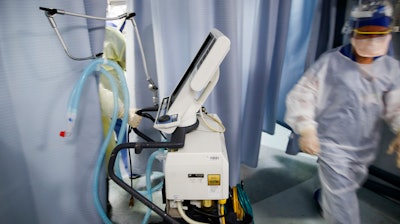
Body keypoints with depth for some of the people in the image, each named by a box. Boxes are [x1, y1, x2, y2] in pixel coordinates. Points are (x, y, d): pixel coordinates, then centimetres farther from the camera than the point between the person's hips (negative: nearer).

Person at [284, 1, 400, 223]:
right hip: (332, 144, -5)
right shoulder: (331, 61, -16)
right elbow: (303, 95, -15)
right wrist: (306, 129, -25)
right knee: (342, 201, -2)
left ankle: (324, 199, 59)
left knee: (344, 189, 27)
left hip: (366, 147, 6)